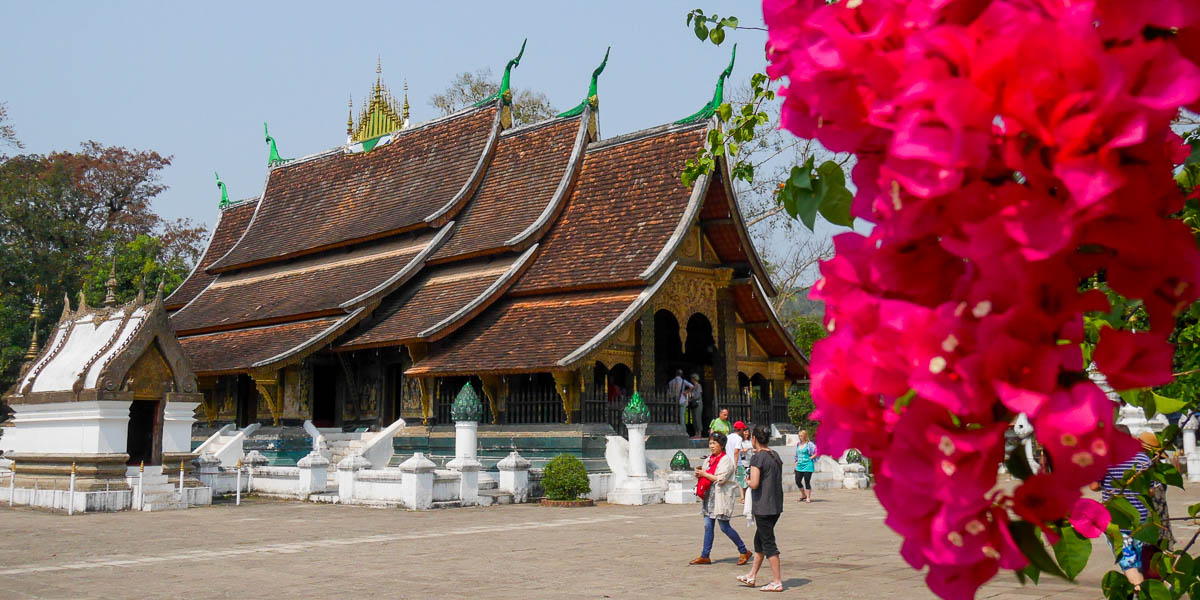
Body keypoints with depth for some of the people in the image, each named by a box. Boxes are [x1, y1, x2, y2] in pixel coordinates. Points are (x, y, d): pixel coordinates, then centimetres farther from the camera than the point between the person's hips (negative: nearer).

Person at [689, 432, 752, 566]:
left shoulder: (726, 459, -10)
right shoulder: (709, 459, 14)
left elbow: (721, 479, -19)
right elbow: (704, 476, 20)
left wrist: (704, 474, -14)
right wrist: (699, 474, -3)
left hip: (721, 497, -7)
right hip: (709, 496, 7)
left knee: (724, 527, -3)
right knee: (708, 526, 5)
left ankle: (744, 552, 11)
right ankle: (704, 556, 9)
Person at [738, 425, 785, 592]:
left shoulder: (757, 458, -15)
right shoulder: (775, 456, 9)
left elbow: (754, 484, -22)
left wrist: (747, 480, 0)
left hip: (763, 507, -8)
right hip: (776, 505, 8)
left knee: (768, 543, -2)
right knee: (759, 540, 19)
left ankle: (777, 582, 0)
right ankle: (751, 576, 29)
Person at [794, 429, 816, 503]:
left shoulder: (809, 444, -8)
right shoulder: (798, 444, 12)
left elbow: (816, 454, -10)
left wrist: (809, 459, -11)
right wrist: (796, 462, 15)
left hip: (807, 466, -7)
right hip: (799, 466, 7)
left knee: (807, 482, -4)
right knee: (798, 481, 6)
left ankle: (808, 498, 6)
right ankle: (804, 495, 25)